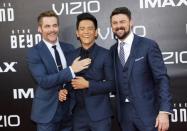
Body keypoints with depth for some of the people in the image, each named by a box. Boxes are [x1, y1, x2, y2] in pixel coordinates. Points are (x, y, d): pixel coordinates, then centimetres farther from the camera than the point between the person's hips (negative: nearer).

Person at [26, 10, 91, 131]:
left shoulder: (69, 48, 4)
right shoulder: (34, 52, -10)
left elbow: (75, 75, 9)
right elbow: (43, 81, -20)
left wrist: (68, 89, -11)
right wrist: (71, 70, -24)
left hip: (69, 108, 4)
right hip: (47, 110, -4)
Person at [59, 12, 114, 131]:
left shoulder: (105, 54, -5)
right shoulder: (72, 56, 8)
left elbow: (112, 84, -8)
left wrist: (88, 84, -15)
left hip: (99, 114, -4)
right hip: (78, 114, 4)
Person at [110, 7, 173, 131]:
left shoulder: (148, 45, -7)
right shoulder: (112, 50, 8)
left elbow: (162, 79, -11)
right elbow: (117, 81, 11)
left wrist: (164, 111, -19)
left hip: (147, 111, -4)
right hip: (124, 112, 4)